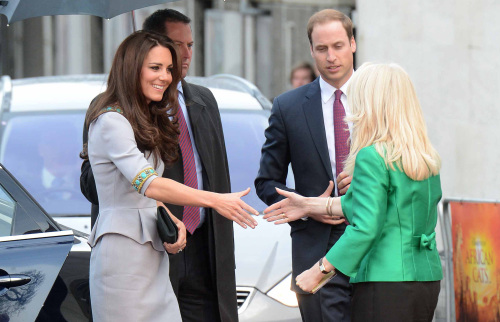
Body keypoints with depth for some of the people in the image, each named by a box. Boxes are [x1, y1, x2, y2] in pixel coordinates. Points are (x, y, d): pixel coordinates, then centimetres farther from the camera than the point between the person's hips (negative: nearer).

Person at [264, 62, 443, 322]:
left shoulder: (372, 157, -12)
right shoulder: (428, 158, 12)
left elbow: (365, 228, -18)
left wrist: (318, 270, -11)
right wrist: (311, 206, 27)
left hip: (387, 283, -8)